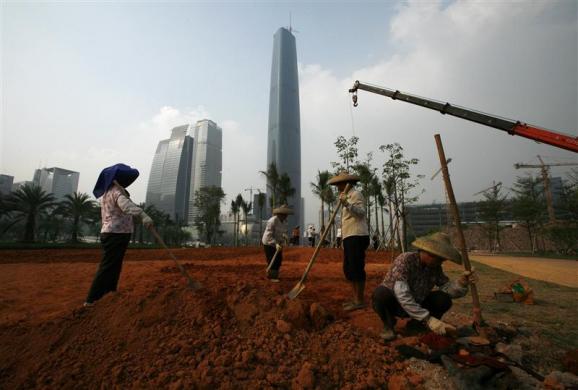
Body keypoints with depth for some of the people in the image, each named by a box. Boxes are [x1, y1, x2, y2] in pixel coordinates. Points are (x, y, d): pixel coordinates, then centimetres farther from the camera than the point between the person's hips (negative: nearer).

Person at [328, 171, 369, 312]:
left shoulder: (356, 194, -4)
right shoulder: (347, 196, 23)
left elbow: (361, 212, -20)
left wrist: (347, 204, -30)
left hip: (357, 236, -10)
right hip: (349, 237, 10)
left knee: (356, 268, -7)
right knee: (348, 269, 11)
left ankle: (360, 301, 2)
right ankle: (356, 299, 21)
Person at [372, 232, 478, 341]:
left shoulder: (435, 267, -8)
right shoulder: (404, 260, -29)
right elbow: (402, 295, -37)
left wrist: (462, 283, -33)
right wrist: (428, 319, -39)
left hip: (416, 305, 5)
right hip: (394, 303, -5)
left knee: (444, 299, -17)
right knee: (381, 293, -38)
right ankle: (389, 325, -6)